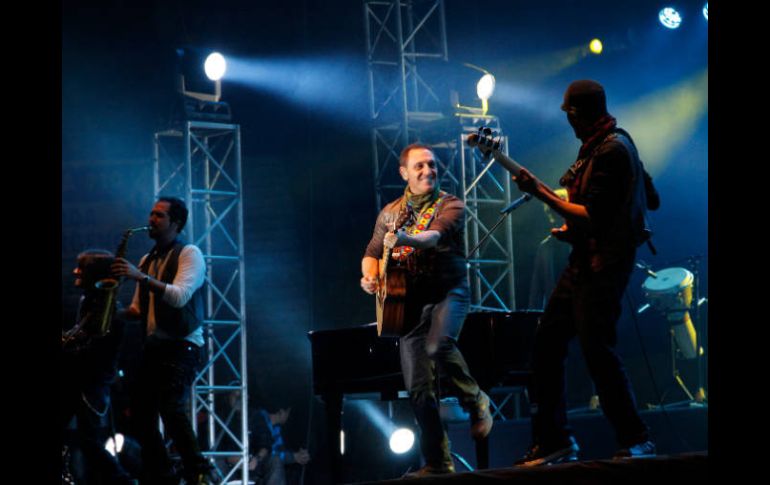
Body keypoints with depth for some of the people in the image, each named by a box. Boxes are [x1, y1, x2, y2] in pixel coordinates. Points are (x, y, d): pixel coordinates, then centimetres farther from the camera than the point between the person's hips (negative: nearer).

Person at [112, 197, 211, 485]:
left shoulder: (189, 254, -4)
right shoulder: (147, 259, 19)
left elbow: (179, 296, -21)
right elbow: (138, 308, 22)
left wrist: (141, 277, -29)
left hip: (181, 345, -8)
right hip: (153, 345, 8)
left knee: (171, 408, -22)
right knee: (141, 413, 2)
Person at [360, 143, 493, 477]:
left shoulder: (450, 205, -2)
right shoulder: (390, 213, 13)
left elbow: (436, 235, -22)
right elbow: (372, 253, 16)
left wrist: (403, 239, -42)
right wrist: (370, 276, -7)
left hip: (448, 291, -4)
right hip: (410, 299, 4)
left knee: (438, 346, -35)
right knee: (418, 388, -2)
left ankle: (475, 400, -7)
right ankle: (437, 462, 5)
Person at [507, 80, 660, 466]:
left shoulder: (610, 151, -17)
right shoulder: (614, 143, 15)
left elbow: (592, 218, -22)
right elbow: (652, 199, 22)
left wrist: (542, 193, -16)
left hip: (603, 263, -11)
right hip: (586, 259, 11)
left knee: (596, 350, -11)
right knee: (547, 341, 8)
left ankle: (636, 442, -2)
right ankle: (553, 440, 12)